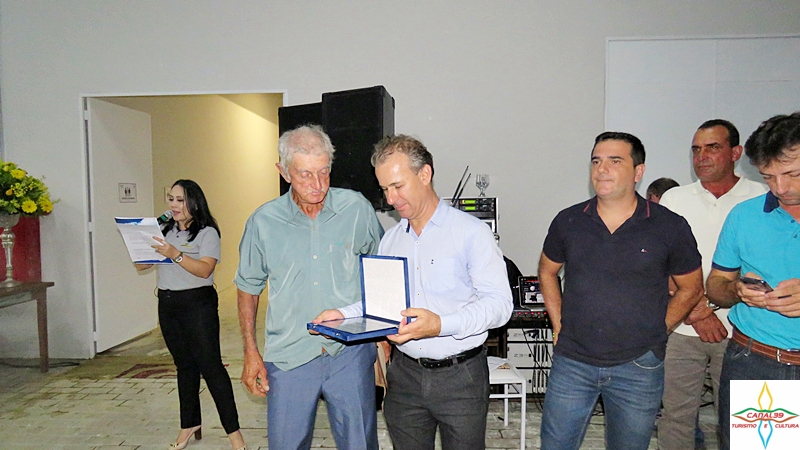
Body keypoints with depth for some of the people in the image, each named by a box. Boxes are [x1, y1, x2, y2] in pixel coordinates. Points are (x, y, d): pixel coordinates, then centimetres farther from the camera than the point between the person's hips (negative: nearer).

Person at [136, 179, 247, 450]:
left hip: (198, 304, -6)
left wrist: (175, 255, -28)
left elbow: (204, 270, -18)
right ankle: (190, 425, 27)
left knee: (210, 365, -8)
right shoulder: (164, 231, 11)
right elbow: (141, 266, 12)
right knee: (184, 365, 14)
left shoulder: (207, 233, -7)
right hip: (168, 305, 6)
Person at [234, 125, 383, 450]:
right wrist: (250, 353, 7)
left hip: (351, 353, 0)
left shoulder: (357, 208, -4)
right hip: (288, 358, 1)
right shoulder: (263, 221, -3)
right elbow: (248, 288, 10)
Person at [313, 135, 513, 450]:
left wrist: (442, 324, -31)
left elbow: (499, 303, -17)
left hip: (459, 376, -4)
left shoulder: (471, 232, -10)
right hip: (405, 375, 5)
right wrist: (344, 315, -4)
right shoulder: (390, 240, 10)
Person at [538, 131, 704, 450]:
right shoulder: (568, 221, -1)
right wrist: (558, 325, 6)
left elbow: (691, 288, 6)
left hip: (638, 367, -1)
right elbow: (547, 271, 14)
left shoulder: (670, 227, -5)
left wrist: (656, 332, -1)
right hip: (571, 363, 2)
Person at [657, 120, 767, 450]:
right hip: (681, 329, 1)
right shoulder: (674, 199, 5)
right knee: (676, 414, 9)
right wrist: (696, 311, -8)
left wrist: (712, 305, -10)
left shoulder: (762, 200, 1)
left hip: (738, 332, -1)